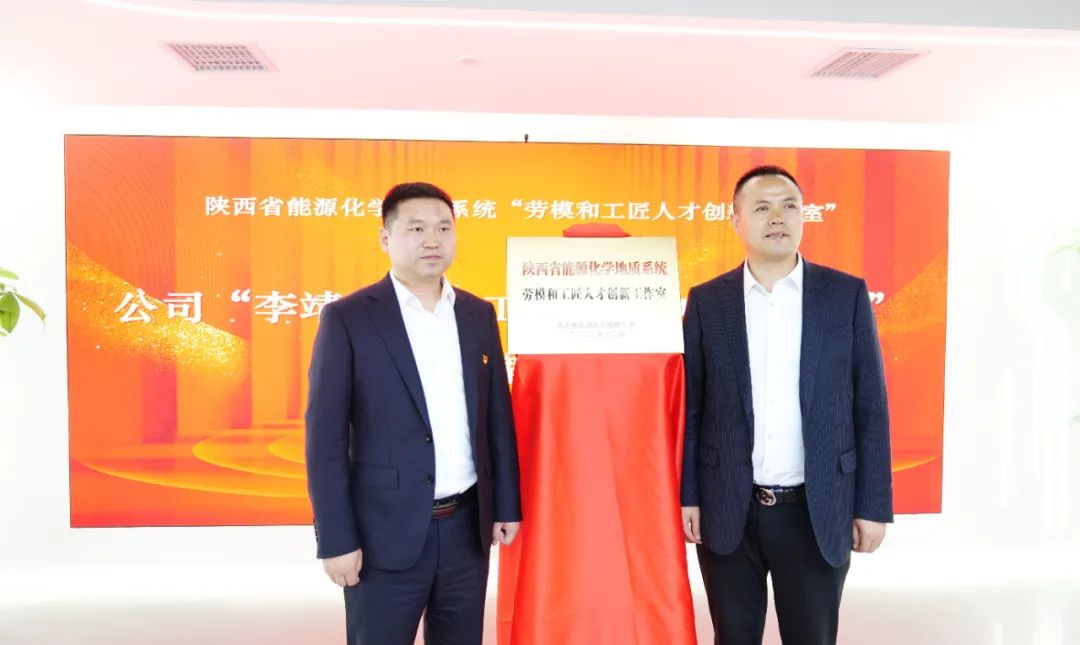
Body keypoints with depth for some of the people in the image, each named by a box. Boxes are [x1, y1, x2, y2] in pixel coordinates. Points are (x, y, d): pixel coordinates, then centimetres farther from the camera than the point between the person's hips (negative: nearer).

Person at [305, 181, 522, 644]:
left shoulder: (478, 314, 6)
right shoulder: (347, 319, -8)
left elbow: (497, 418, 9)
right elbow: (325, 438, -9)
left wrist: (506, 505, 7)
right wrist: (336, 539, -11)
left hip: (467, 525, 4)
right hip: (386, 532, -4)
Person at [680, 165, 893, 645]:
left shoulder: (847, 294, 0)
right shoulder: (706, 301, 0)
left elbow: (870, 406, 0)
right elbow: (690, 406, 1)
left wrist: (873, 504, -1)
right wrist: (686, 496, -2)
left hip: (817, 510, 0)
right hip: (728, 510, 1)